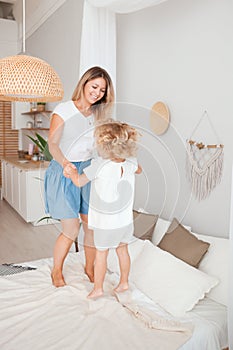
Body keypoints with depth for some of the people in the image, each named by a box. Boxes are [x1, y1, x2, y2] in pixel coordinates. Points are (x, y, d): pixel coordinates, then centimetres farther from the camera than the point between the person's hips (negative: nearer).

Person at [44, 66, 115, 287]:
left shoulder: (98, 115, 9)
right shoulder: (64, 110, -7)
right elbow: (52, 144, -17)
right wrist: (65, 164, -35)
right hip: (63, 172, -4)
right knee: (71, 230, -2)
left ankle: (90, 268, 30)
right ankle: (56, 271, 25)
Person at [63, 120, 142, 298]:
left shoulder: (99, 164, -23)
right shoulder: (131, 162, -9)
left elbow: (80, 182, -14)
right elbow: (139, 170, 14)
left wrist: (72, 171, 1)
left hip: (105, 222, -4)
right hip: (125, 219, 5)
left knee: (101, 253, 12)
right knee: (122, 250, 20)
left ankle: (98, 288, 25)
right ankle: (124, 282, 35)